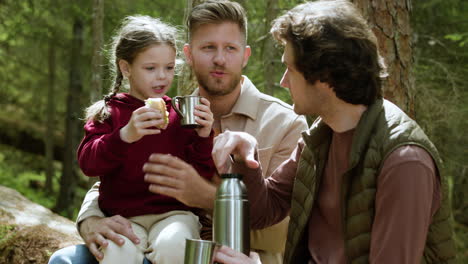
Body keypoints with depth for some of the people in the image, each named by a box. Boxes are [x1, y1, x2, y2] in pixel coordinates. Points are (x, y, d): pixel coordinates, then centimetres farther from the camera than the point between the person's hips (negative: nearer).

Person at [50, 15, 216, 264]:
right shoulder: (108, 112, 6)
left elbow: (202, 174, 7)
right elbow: (88, 163, -9)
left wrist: (203, 137, -12)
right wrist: (125, 136, -25)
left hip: (173, 213, 1)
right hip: (123, 217, 0)